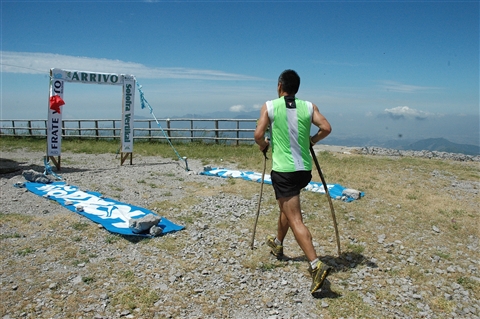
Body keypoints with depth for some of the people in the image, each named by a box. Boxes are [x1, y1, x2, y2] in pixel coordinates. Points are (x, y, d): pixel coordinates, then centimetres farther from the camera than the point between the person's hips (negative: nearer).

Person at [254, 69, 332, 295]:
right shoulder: (308, 106, 4)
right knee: (286, 206, 28)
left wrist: (264, 146, 7)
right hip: (304, 169, 5)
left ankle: (316, 265, -16)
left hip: (283, 170, -5)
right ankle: (278, 244, 46)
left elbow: (258, 135, -14)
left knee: (295, 219, -5)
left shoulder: (270, 106, -4)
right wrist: (312, 141, 13)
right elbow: (326, 128, -5)